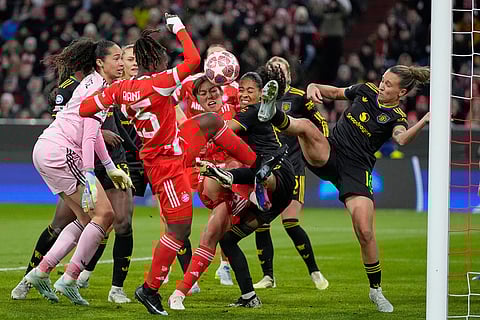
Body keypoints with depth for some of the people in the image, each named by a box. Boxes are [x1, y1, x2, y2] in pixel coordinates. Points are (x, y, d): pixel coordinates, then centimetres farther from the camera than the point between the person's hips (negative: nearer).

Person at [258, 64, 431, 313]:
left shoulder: (396, 118, -4)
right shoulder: (367, 90, 10)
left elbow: (402, 139, -27)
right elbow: (333, 92, 24)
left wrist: (424, 122, -45)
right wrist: (314, 87, 1)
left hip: (356, 171, -3)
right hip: (327, 155, 3)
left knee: (365, 232, -10)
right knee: (305, 126, -27)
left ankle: (376, 290, 7)